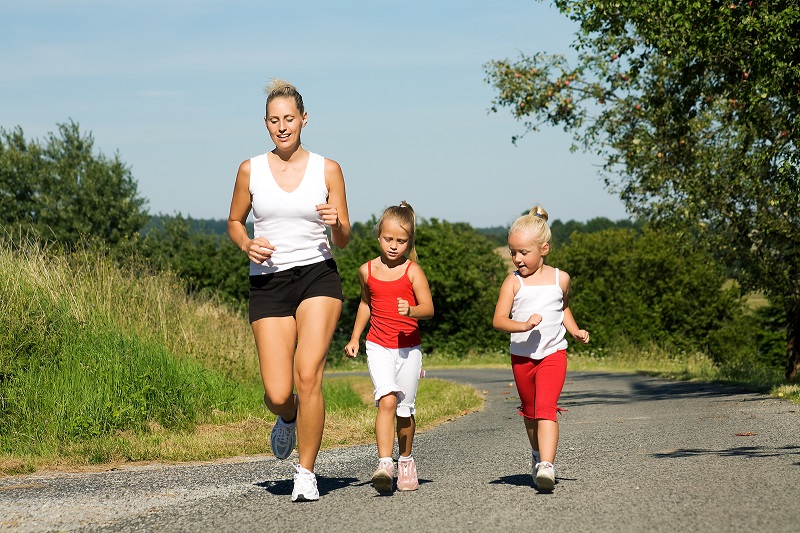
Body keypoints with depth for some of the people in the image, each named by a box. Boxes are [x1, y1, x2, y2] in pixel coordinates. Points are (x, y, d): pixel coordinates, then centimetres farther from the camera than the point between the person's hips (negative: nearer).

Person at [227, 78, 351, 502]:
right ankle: (288, 419, 32)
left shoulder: (327, 169, 4)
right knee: (277, 395, -7)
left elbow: (343, 242, 7)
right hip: (269, 282, 1)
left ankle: (306, 472, -4)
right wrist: (247, 245, -5)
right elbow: (234, 222, 17)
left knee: (307, 375, -19)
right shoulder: (251, 170, 5)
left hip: (318, 277, -1)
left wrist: (336, 224, -16)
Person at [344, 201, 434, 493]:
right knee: (387, 400, -19)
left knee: (404, 409, 9)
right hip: (378, 347, 1)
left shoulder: (412, 271, -7)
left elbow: (428, 308, -15)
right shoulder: (367, 270, 3)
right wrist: (355, 338, 22)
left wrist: (411, 311, -36)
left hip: (409, 348, -1)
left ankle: (406, 460, 32)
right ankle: (384, 464, -26)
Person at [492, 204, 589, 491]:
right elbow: (498, 320, -14)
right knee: (530, 412, 16)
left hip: (553, 353, -1)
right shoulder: (513, 282, -5)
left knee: (546, 409, -18)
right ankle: (538, 456, 39)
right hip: (521, 356, 1)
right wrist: (523, 325, -31)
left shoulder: (560, 279, 1)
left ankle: (546, 466, -29)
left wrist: (575, 330, 7)